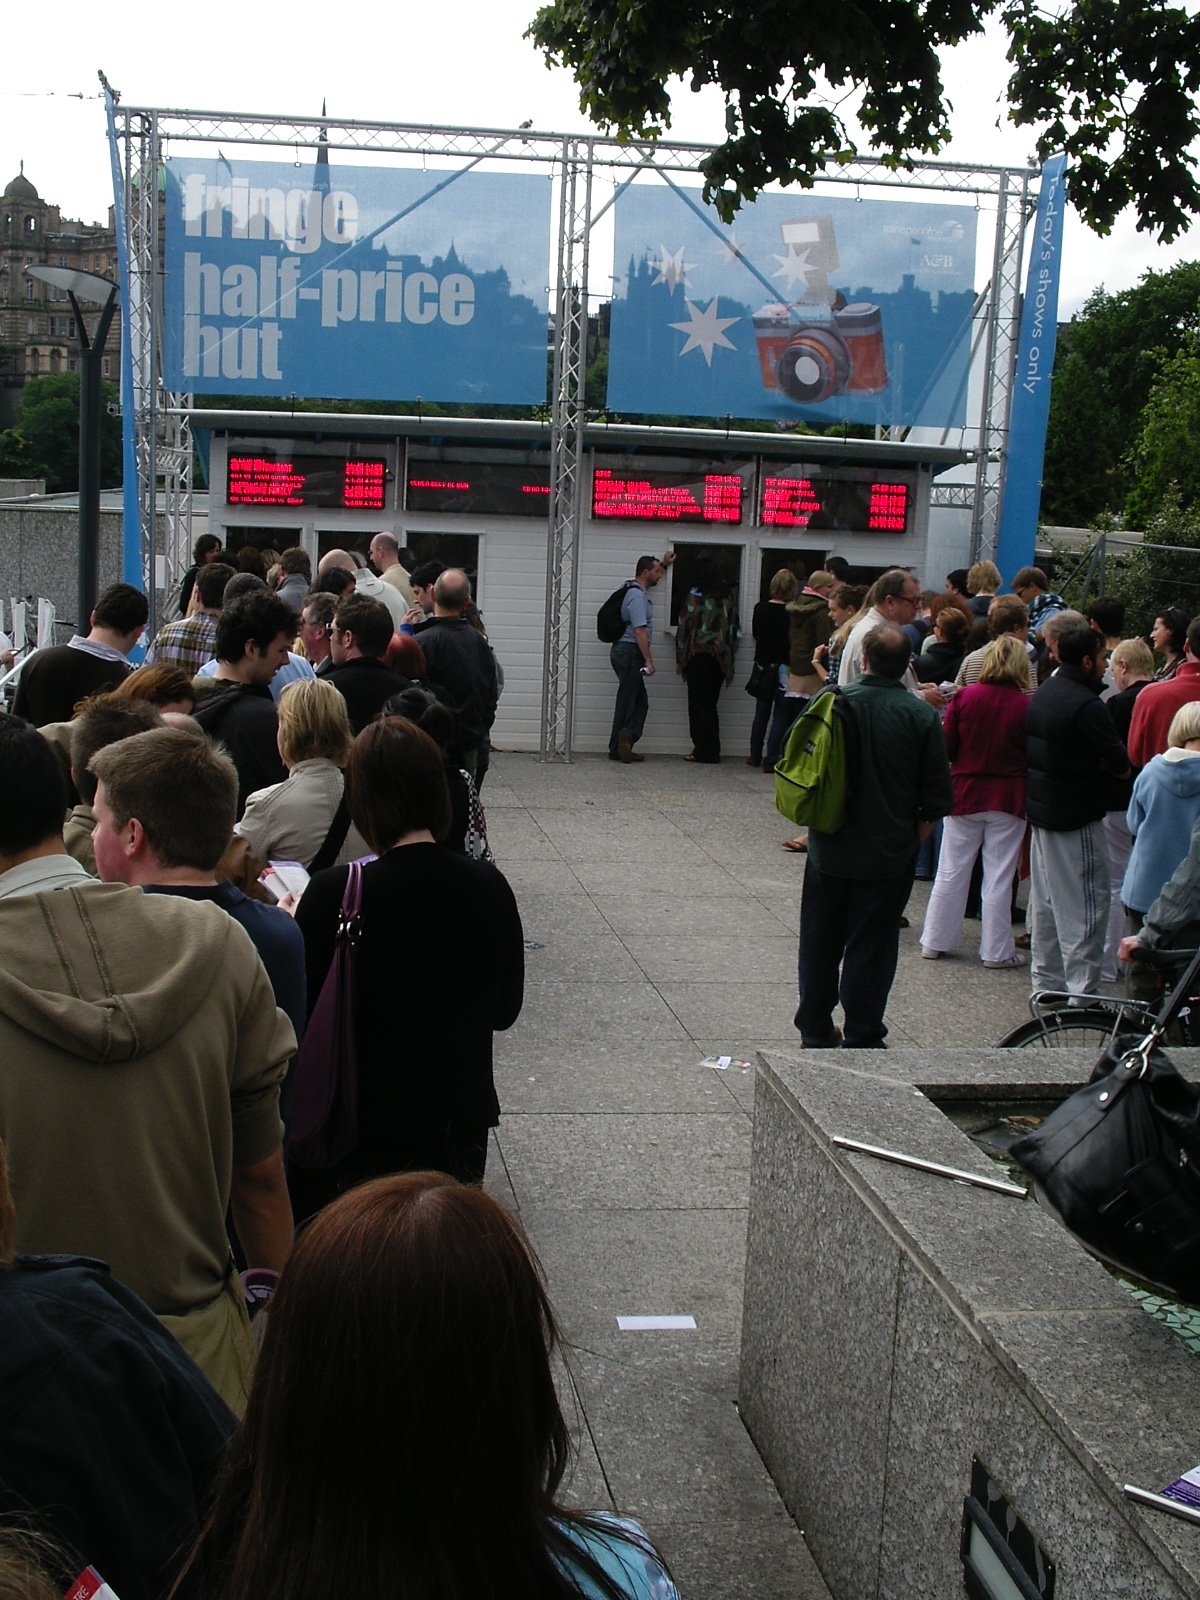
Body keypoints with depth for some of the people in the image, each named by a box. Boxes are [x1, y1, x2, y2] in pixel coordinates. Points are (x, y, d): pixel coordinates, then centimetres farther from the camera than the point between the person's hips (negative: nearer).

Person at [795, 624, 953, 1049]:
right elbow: (936, 796, -7)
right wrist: (915, 838, 8)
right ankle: (862, 1039, 12)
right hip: (888, 853, -2)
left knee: (820, 939, 16)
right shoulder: (922, 716, -12)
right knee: (870, 946, 6)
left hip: (829, 849, 2)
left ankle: (814, 1028, 27)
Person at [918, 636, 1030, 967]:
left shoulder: (965, 697, -7)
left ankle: (935, 941, 18)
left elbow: (946, 747, -3)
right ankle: (996, 950, 12)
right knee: (998, 877, 6)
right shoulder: (1028, 706, -11)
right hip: (1009, 800, -1)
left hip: (965, 793, 1)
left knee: (951, 871, 11)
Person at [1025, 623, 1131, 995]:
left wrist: (1093, 764, 1)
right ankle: (1081, 989, 0)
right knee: (1086, 902, -2)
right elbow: (1120, 764, -19)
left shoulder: (1042, 694, 8)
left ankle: (1047, 981, 23)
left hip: (1041, 807, 9)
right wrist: (1118, 767, 2)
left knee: (1045, 900, 15)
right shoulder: (1087, 705, -20)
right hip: (1076, 815, -9)